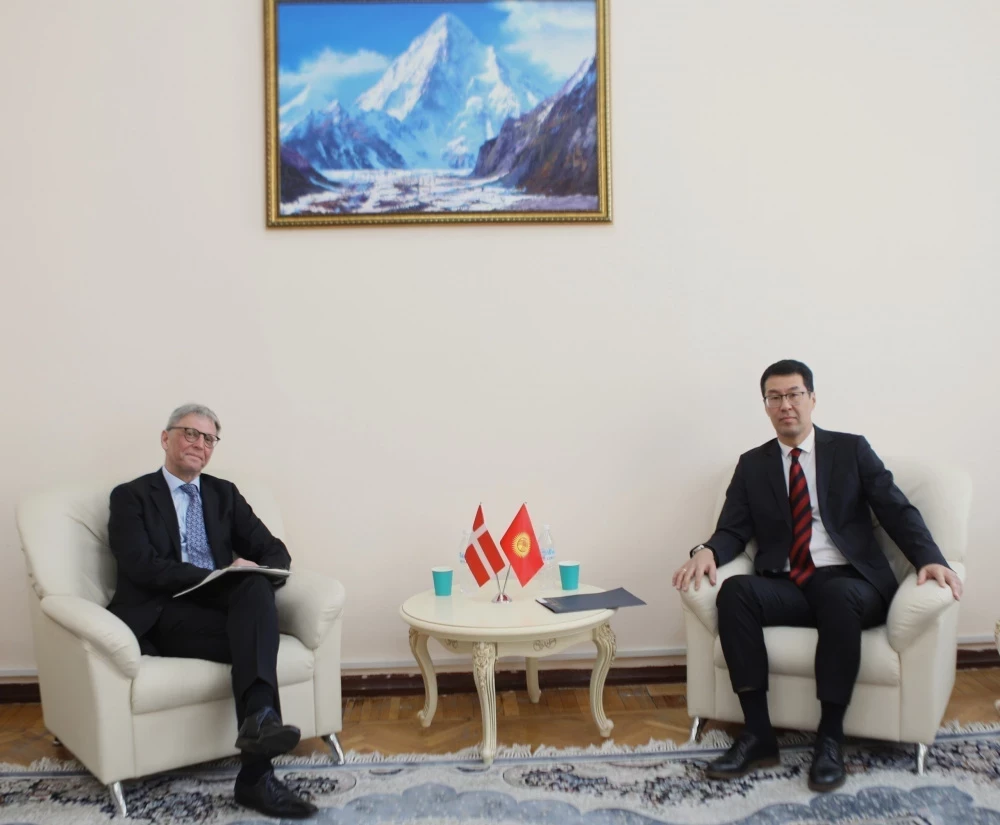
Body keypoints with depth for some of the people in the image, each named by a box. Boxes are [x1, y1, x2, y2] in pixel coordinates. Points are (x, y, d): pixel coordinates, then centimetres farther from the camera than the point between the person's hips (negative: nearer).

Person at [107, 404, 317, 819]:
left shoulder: (224, 493, 19)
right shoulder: (131, 496, 6)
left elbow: (275, 552, 11)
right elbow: (142, 567, -11)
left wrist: (252, 574, -14)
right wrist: (218, 576, -21)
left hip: (226, 605, 4)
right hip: (165, 615, -3)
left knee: (257, 585, -32)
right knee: (255, 643, -31)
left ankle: (258, 720, -43)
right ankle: (256, 774, -31)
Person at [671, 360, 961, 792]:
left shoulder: (851, 449, 9)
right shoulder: (752, 465, 13)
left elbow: (897, 510, 1)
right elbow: (733, 530, 6)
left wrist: (929, 559, -18)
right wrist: (707, 551, -18)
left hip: (849, 582, -2)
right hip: (786, 587, 2)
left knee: (837, 596, -38)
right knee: (734, 590, -30)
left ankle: (830, 737, -23)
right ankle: (758, 732, -24)